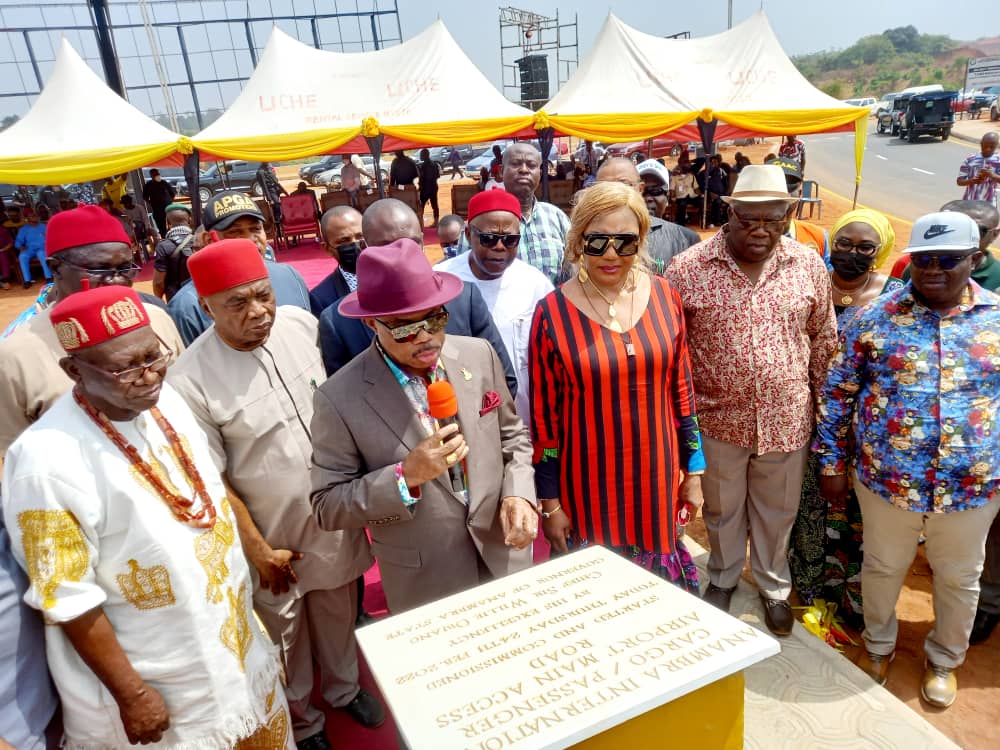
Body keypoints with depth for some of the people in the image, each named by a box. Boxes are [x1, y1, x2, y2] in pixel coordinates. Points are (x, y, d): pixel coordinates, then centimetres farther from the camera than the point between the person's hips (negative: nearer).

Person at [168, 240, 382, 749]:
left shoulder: (302, 324, -10)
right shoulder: (190, 380, -23)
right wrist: (258, 550, -9)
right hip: (271, 536, -3)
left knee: (339, 615, 26)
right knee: (286, 634, 21)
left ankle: (344, 689, 56)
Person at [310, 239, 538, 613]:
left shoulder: (479, 355, -7)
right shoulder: (339, 399, -17)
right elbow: (327, 506, -12)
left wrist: (518, 494, -10)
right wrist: (405, 477, -25)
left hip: (506, 556, 4)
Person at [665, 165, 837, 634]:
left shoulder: (809, 266, -5)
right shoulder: (687, 268, -14)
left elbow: (824, 339, 6)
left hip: (787, 419, 2)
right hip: (719, 418, -2)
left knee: (777, 512, 20)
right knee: (722, 510, 20)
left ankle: (773, 586, 46)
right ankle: (723, 578, 47)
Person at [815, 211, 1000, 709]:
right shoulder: (876, 317, -8)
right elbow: (837, 393, -3)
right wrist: (832, 463, -3)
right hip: (886, 477, -1)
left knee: (958, 577, 20)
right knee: (883, 566, 19)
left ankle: (945, 659, 46)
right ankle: (878, 643, 46)